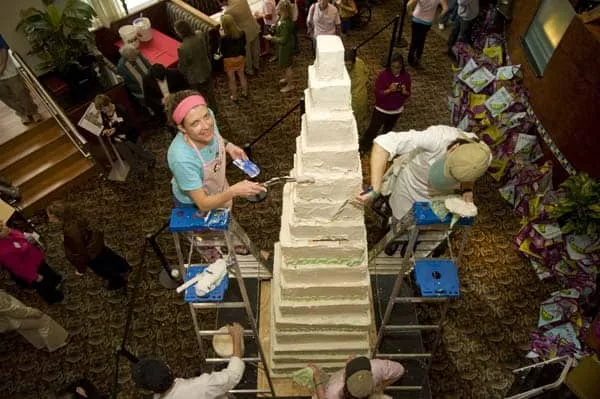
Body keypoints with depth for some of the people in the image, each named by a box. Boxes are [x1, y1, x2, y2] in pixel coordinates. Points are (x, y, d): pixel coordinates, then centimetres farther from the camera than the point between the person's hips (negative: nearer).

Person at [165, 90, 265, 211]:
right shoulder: (182, 159, -44)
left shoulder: (208, 115, -27)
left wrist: (228, 145, -15)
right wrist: (234, 191, -47)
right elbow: (203, 204, -34)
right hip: (193, 206, -5)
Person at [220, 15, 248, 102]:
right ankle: (245, 92, 40)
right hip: (240, 57, 4)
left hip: (229, 60, -4)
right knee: (242, 75, 24)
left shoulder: (224, 38, -28)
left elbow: (222, 51, -15)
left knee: (232, 79, 15)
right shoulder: (241, 33, -15)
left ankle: (234, 97, 29)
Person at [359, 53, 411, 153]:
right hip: (381, 110, -3)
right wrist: (389, 90, -37)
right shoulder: (383, 75, -21)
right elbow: (377, 93, -20)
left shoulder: (406, 76, -11)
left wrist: (404, 91, -27)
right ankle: (362, 148, 24)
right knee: (372, 130, 5)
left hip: (396, 111, 4)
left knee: (388, 130, 25)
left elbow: (408, 94, -4)